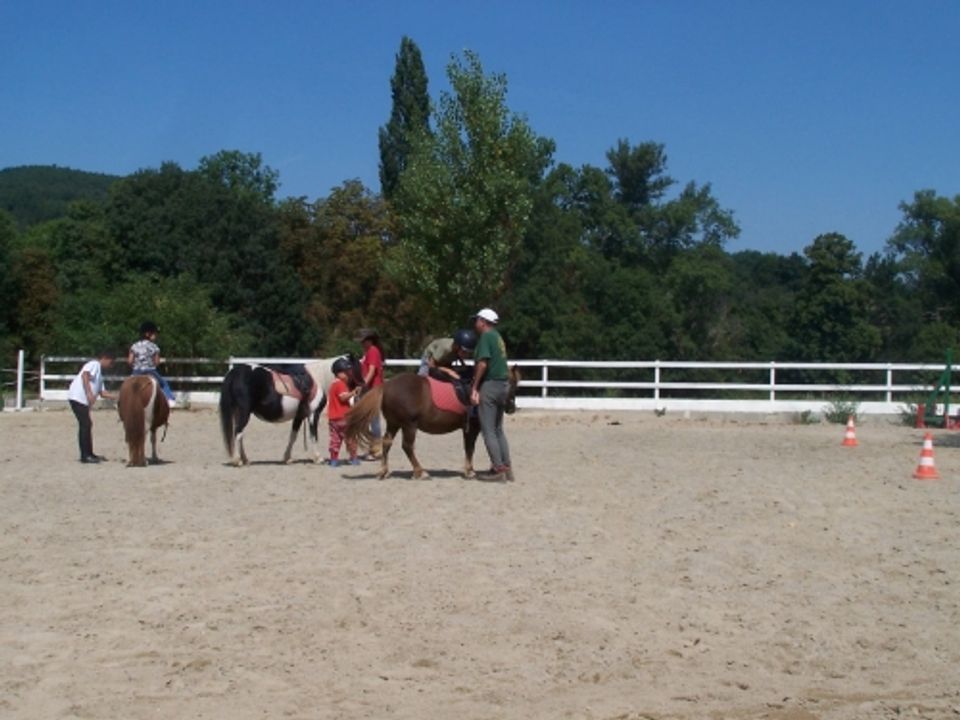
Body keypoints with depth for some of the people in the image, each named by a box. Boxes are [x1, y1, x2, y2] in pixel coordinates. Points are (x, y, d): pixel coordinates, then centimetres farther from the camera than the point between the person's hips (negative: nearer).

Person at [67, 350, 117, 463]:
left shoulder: (99, 373, 26)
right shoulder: (94, 364, -2)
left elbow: (102, 392, 24)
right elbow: (84, 375, -20)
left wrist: (116, 397, 15)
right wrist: (89, 393, -27)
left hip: (83, 401, 10)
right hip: (78, 398, -10)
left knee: (87, 425, 15)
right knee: (85, 425, -10)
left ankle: (89, 454, 23)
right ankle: (85, 456, -10)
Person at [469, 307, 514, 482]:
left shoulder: (486, 337, -10)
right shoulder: (498, 337, 16)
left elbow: (482, 363, -19)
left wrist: (474, 387, -16)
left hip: (490, 385, -9)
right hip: (504, 384, 9)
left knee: (488, 430, -3)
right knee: (498, 429, 15)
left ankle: (498, 469, -4)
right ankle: (507, 468, 14)